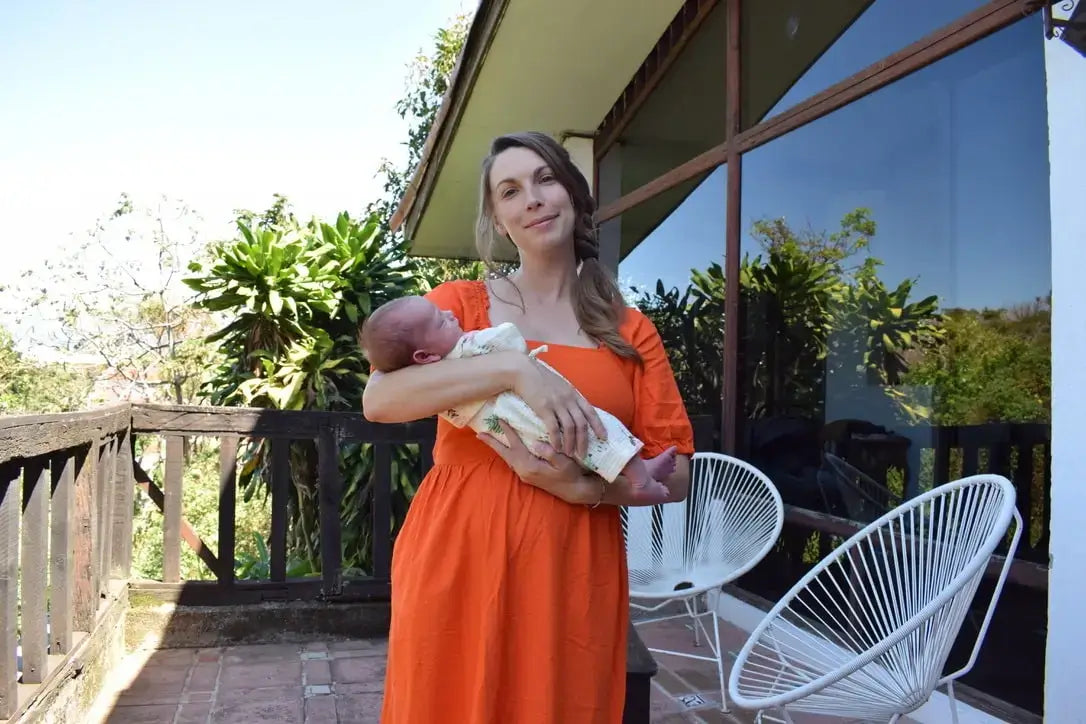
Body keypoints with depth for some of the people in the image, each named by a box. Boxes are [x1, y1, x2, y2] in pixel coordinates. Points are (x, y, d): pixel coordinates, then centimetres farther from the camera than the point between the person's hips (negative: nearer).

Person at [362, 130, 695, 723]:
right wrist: (512, 368, -22)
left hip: (573, 574, 1)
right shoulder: (459, 303, 3)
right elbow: (379, 400, -13)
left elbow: (675, 476, 4)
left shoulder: (631, 330, 6)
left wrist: (587, 488, -14)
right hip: (456, 563, 0)